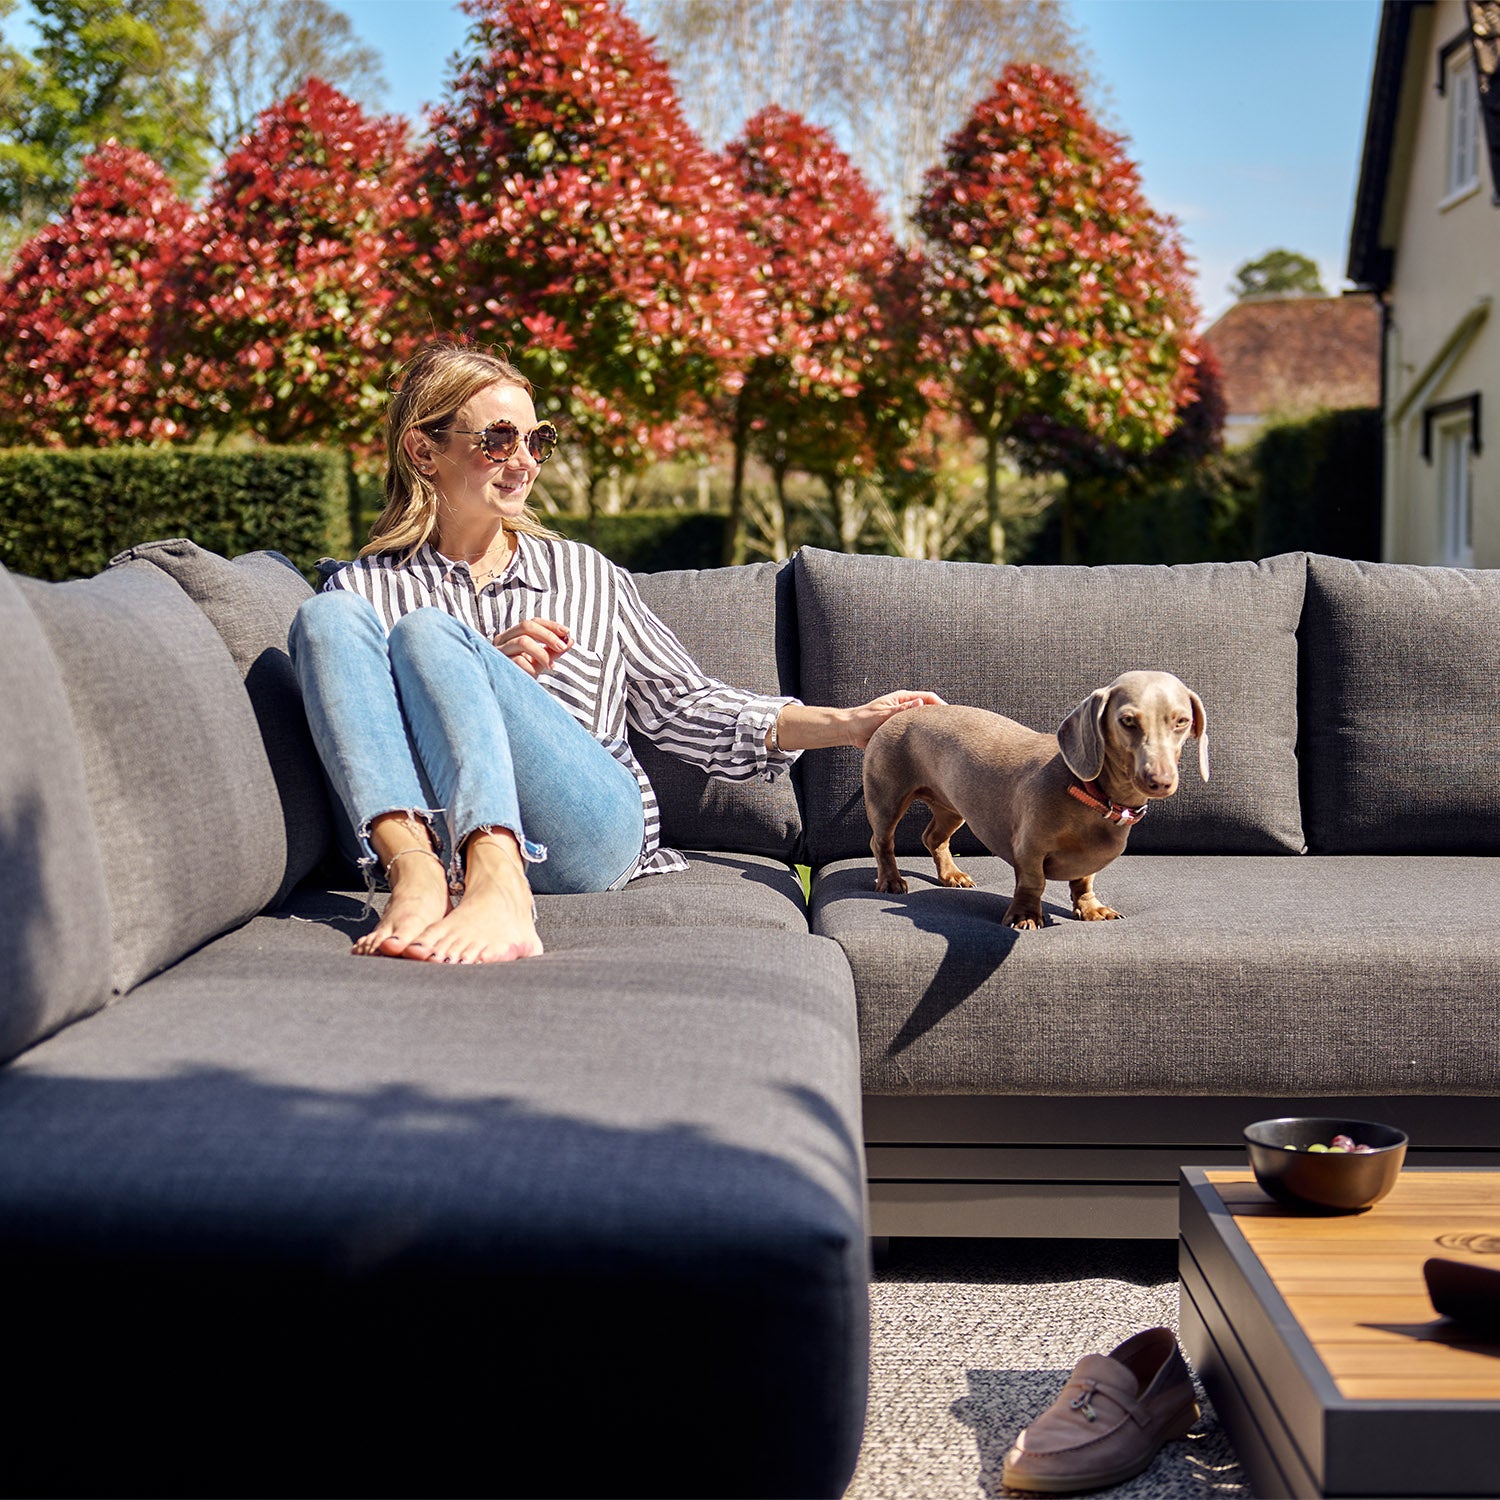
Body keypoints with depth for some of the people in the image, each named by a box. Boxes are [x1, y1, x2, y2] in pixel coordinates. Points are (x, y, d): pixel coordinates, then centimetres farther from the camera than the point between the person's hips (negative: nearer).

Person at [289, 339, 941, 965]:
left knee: (427, 632, -23)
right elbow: (353, 735, 12)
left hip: (583, 832, 0)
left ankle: (499, 897, -48)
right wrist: (489, 670, -2)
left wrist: (849, 723, 13)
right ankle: (416, 879, -40)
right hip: (419, 839, 1)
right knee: (328, 618, -18)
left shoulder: (586, 575, 25)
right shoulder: (365, 585, 22)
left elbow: (683, 707, 23)